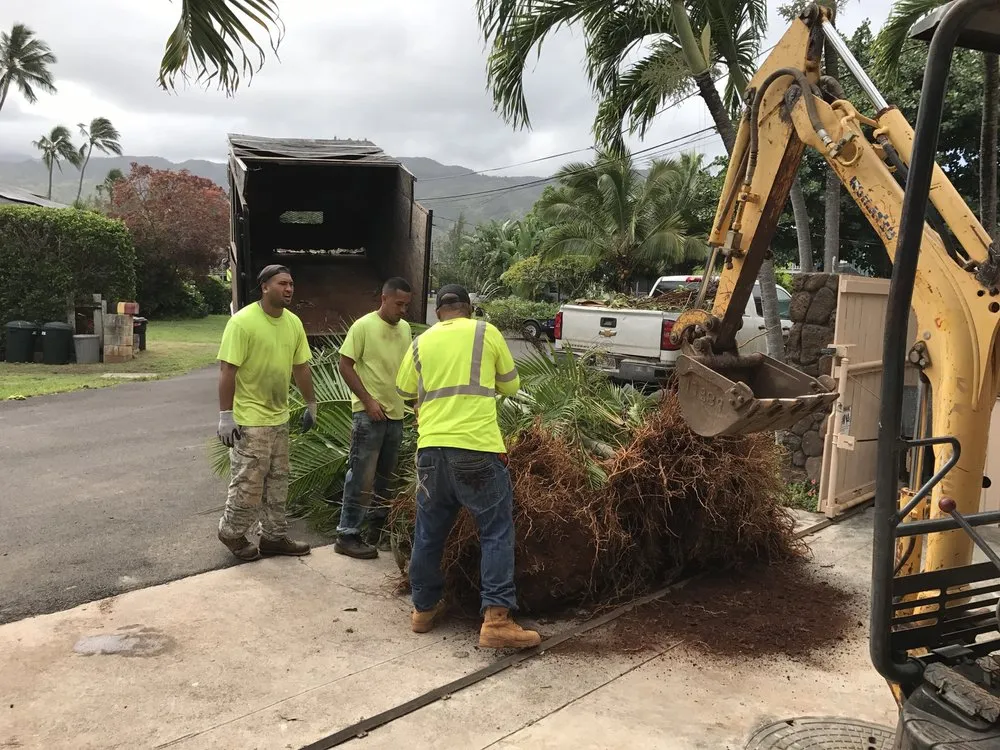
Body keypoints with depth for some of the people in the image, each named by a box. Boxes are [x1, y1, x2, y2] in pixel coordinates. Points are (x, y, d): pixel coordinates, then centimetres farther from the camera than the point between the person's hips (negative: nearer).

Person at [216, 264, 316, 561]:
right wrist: (225, 415, -20)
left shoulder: (294, 322, 4)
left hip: (279, 417, 7)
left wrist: (311, 404, 16)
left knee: (276, 482, 14)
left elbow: (301, 367, 13)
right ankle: (232, 532, 23)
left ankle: (274, 537, 26)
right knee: (249, 484, 1)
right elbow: (227, 370, -17)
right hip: (249, 419, -7)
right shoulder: (242, 321, -17)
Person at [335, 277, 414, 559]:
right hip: (369, 413, -7)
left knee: (385, 475, 17)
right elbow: (345, 366, -11)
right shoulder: (363, 326, -11)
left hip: (395, 413, 7)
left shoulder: (405, 328, 9)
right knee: (362, 477, -5)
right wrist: (368, 400, -16)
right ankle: (347, 535, 3)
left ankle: (379, 526, 30)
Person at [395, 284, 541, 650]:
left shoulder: (421, 342, 13)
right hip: (477, 447, -4)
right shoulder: (486, 332, 5)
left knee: (429, 532, 16)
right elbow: (511, 385, 13)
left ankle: (424, 608, 28)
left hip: (432, 447, 4)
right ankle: (496, 619, -1)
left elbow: (405, 390, 23)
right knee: (496, 532, 4)